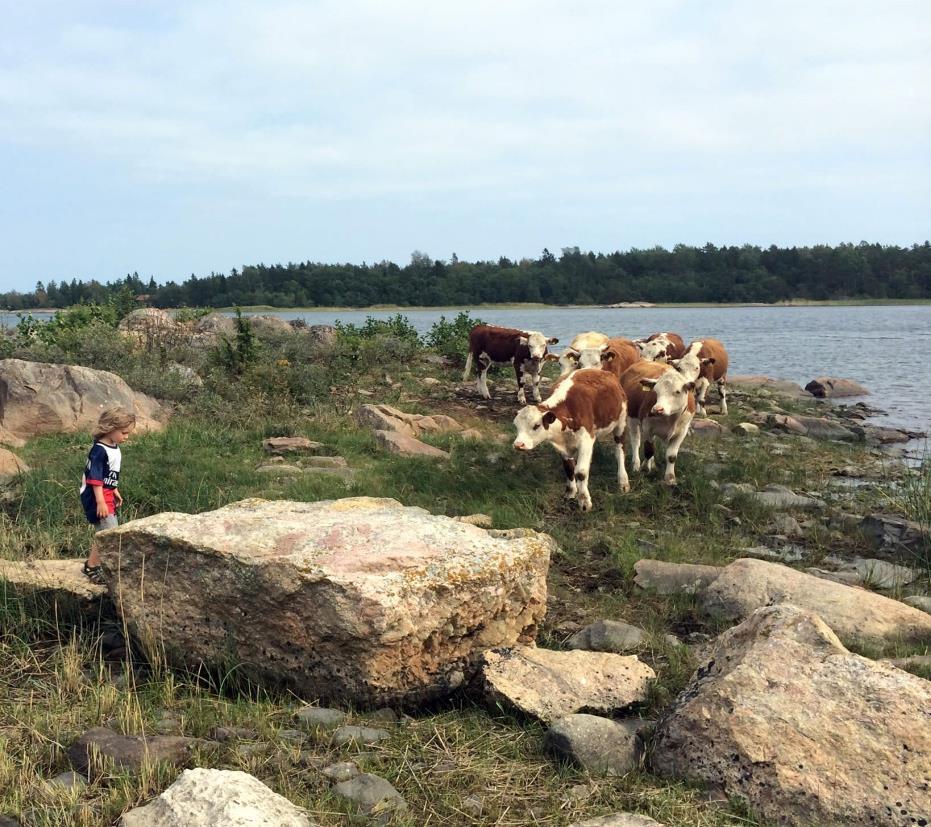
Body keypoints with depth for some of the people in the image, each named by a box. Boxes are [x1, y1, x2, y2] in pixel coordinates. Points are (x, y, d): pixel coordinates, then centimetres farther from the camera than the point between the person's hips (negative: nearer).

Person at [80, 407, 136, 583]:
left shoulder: (114, 448, 8)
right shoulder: (99, 451, -20)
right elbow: (95, 478, -22)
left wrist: (115, 492, 28)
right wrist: (101, 502, -25)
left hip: (106, 496, 10)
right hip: (96, 497, -10)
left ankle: (91, 565, 28)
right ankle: (92, 567, -3)